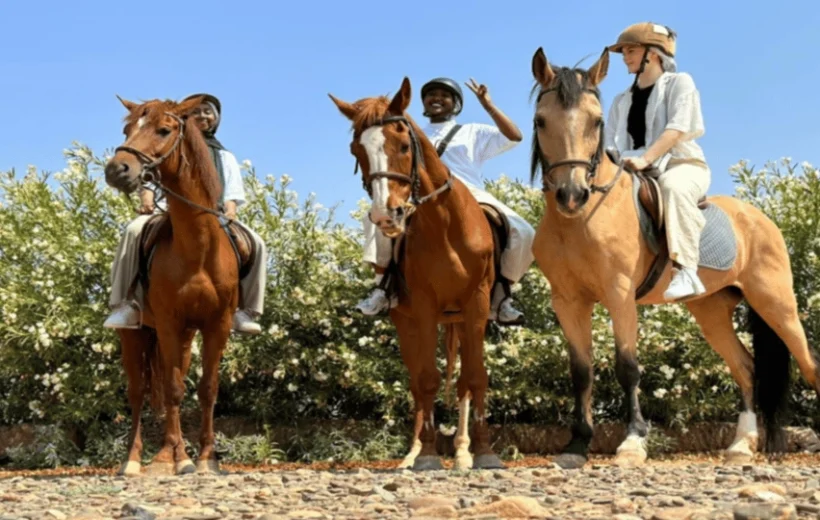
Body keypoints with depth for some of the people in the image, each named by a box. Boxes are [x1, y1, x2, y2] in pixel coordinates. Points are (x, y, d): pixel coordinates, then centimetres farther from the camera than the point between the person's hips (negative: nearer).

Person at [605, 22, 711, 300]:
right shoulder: (622, 100, 20)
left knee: (673, 186, -41)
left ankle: (685, 271, -50)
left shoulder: (680, 83, 3)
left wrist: (645, 158, -27)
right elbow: (610, 140, 10)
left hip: (683, 166, -6)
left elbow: (677, 127, -12)